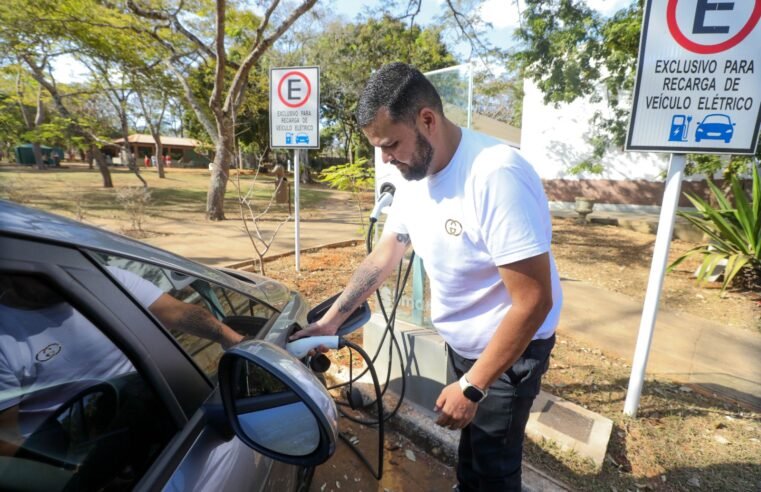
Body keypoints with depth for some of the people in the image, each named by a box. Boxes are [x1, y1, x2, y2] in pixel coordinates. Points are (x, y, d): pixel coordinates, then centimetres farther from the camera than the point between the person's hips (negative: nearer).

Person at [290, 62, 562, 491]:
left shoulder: (498, 175, -33)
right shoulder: (415, 176, -6)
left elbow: (534, 301, -30)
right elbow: (385, 253, 3)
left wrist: (472, 387, -24)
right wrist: (332, 319, 1)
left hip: (511, 347, -7)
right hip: (460, 341, 7)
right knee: (469, 441, 28)